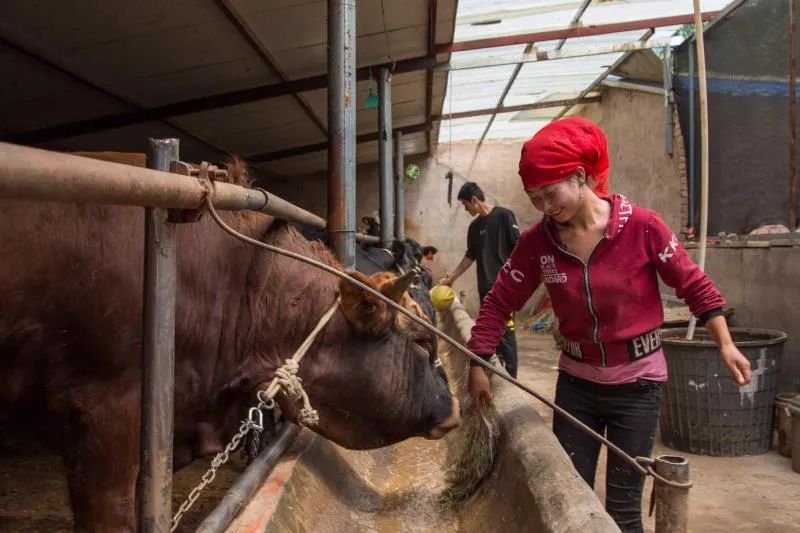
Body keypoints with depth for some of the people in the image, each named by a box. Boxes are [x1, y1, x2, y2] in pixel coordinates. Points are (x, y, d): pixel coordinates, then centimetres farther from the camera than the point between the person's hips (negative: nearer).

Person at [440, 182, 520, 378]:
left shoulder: (504, 215, -4)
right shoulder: (474, 226, 15)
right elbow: (470, 256, 21)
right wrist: (451, 278, 20)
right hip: (485, 287, 7)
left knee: (506, 330, -7)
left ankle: (510, 375, -2)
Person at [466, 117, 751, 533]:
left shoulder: (641, 226, -16)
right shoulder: (537, 242, -8)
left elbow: (694, 285, -5)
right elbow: (500, 302, -1)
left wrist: (725, 345, -9)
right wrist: (477, 364, -1)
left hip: (636, 384, -2)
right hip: (576, 382, 3)